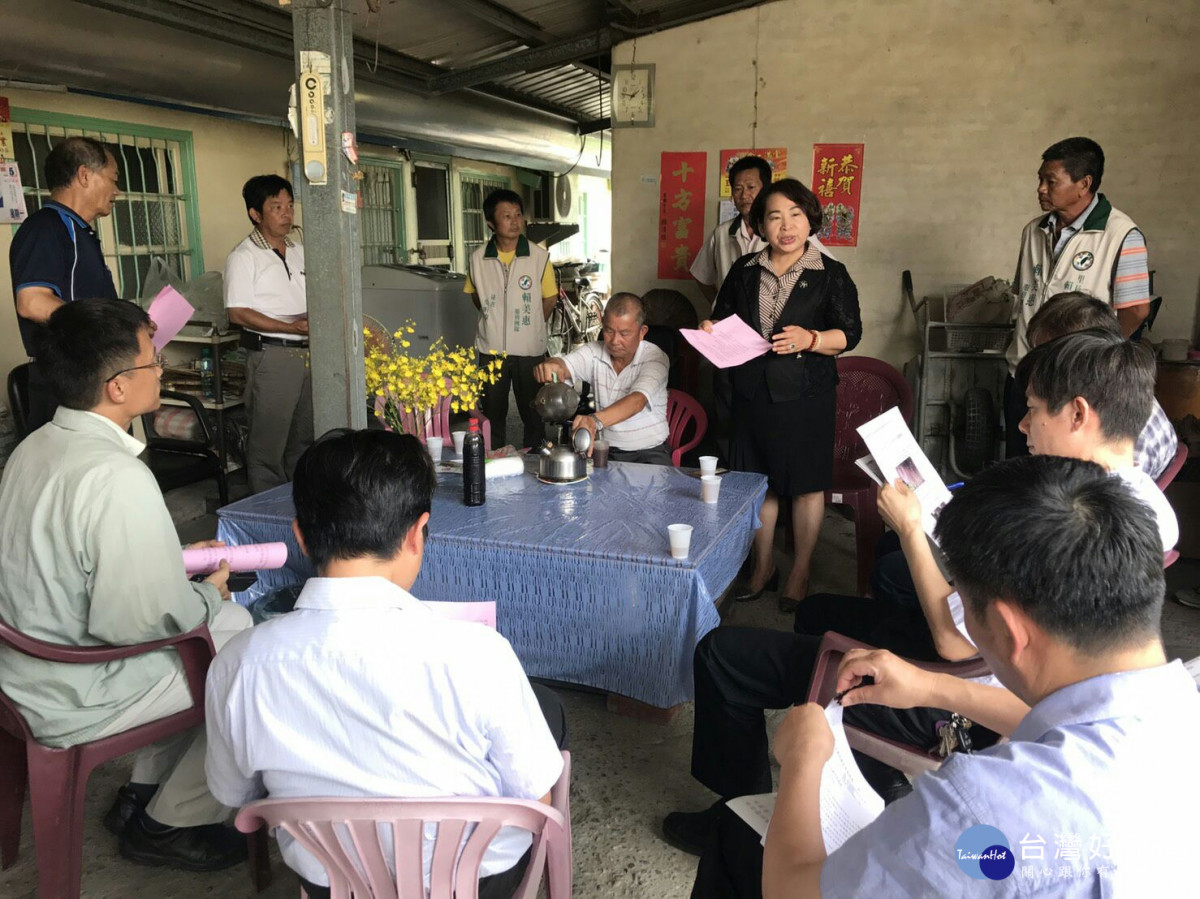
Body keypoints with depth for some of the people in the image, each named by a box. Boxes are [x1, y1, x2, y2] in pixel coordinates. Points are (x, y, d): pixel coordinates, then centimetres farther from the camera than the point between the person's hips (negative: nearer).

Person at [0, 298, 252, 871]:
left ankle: (144, 793, 27)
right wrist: (208, 595, -9)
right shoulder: (118, 480, -29)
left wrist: (176, 562, 10)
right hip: (76, 703, -9)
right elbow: (135, 622, -28)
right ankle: (168, 825, 17)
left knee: (231, 619, 17)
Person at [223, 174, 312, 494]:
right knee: (268, 440, -3)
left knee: (305, 435, 13)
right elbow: (239, 313, -12)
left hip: (308, 352, 7)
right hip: (271, 355, -7)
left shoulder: (299, 252, 16)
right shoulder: (244, 257, -5)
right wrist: (291, 328, -19)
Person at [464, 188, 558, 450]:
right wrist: (495, 322, 8)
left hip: (530, 350, -1)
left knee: (532, 415, 10)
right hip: (491, 349, 2)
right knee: (492, 415, 12)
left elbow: (550, 300, 2)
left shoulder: (539, 257, -8)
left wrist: (529, 327, 5)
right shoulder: (478, 258, -3)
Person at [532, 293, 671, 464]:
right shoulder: (595, 352, 0)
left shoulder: (655, 358, -12)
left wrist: (596, 420, -48)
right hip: (606, 449, 3)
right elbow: (565, 365, -19)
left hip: (650, 452, -3)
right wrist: (551, 365, -46)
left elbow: (638, 400, -30)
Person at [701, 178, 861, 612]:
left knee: (806, 483, 6)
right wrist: (710, 330, -5)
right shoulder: (744, 271, 8)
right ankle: (763, 566, 30)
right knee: (756, 480, 12)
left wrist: (811, 339, -22)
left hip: (806, 395, -3)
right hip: (752, 392, 4)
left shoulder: (831, 274, -2)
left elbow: (850, 332, -4)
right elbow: (722, 317, 17)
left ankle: (800, 572, 23)